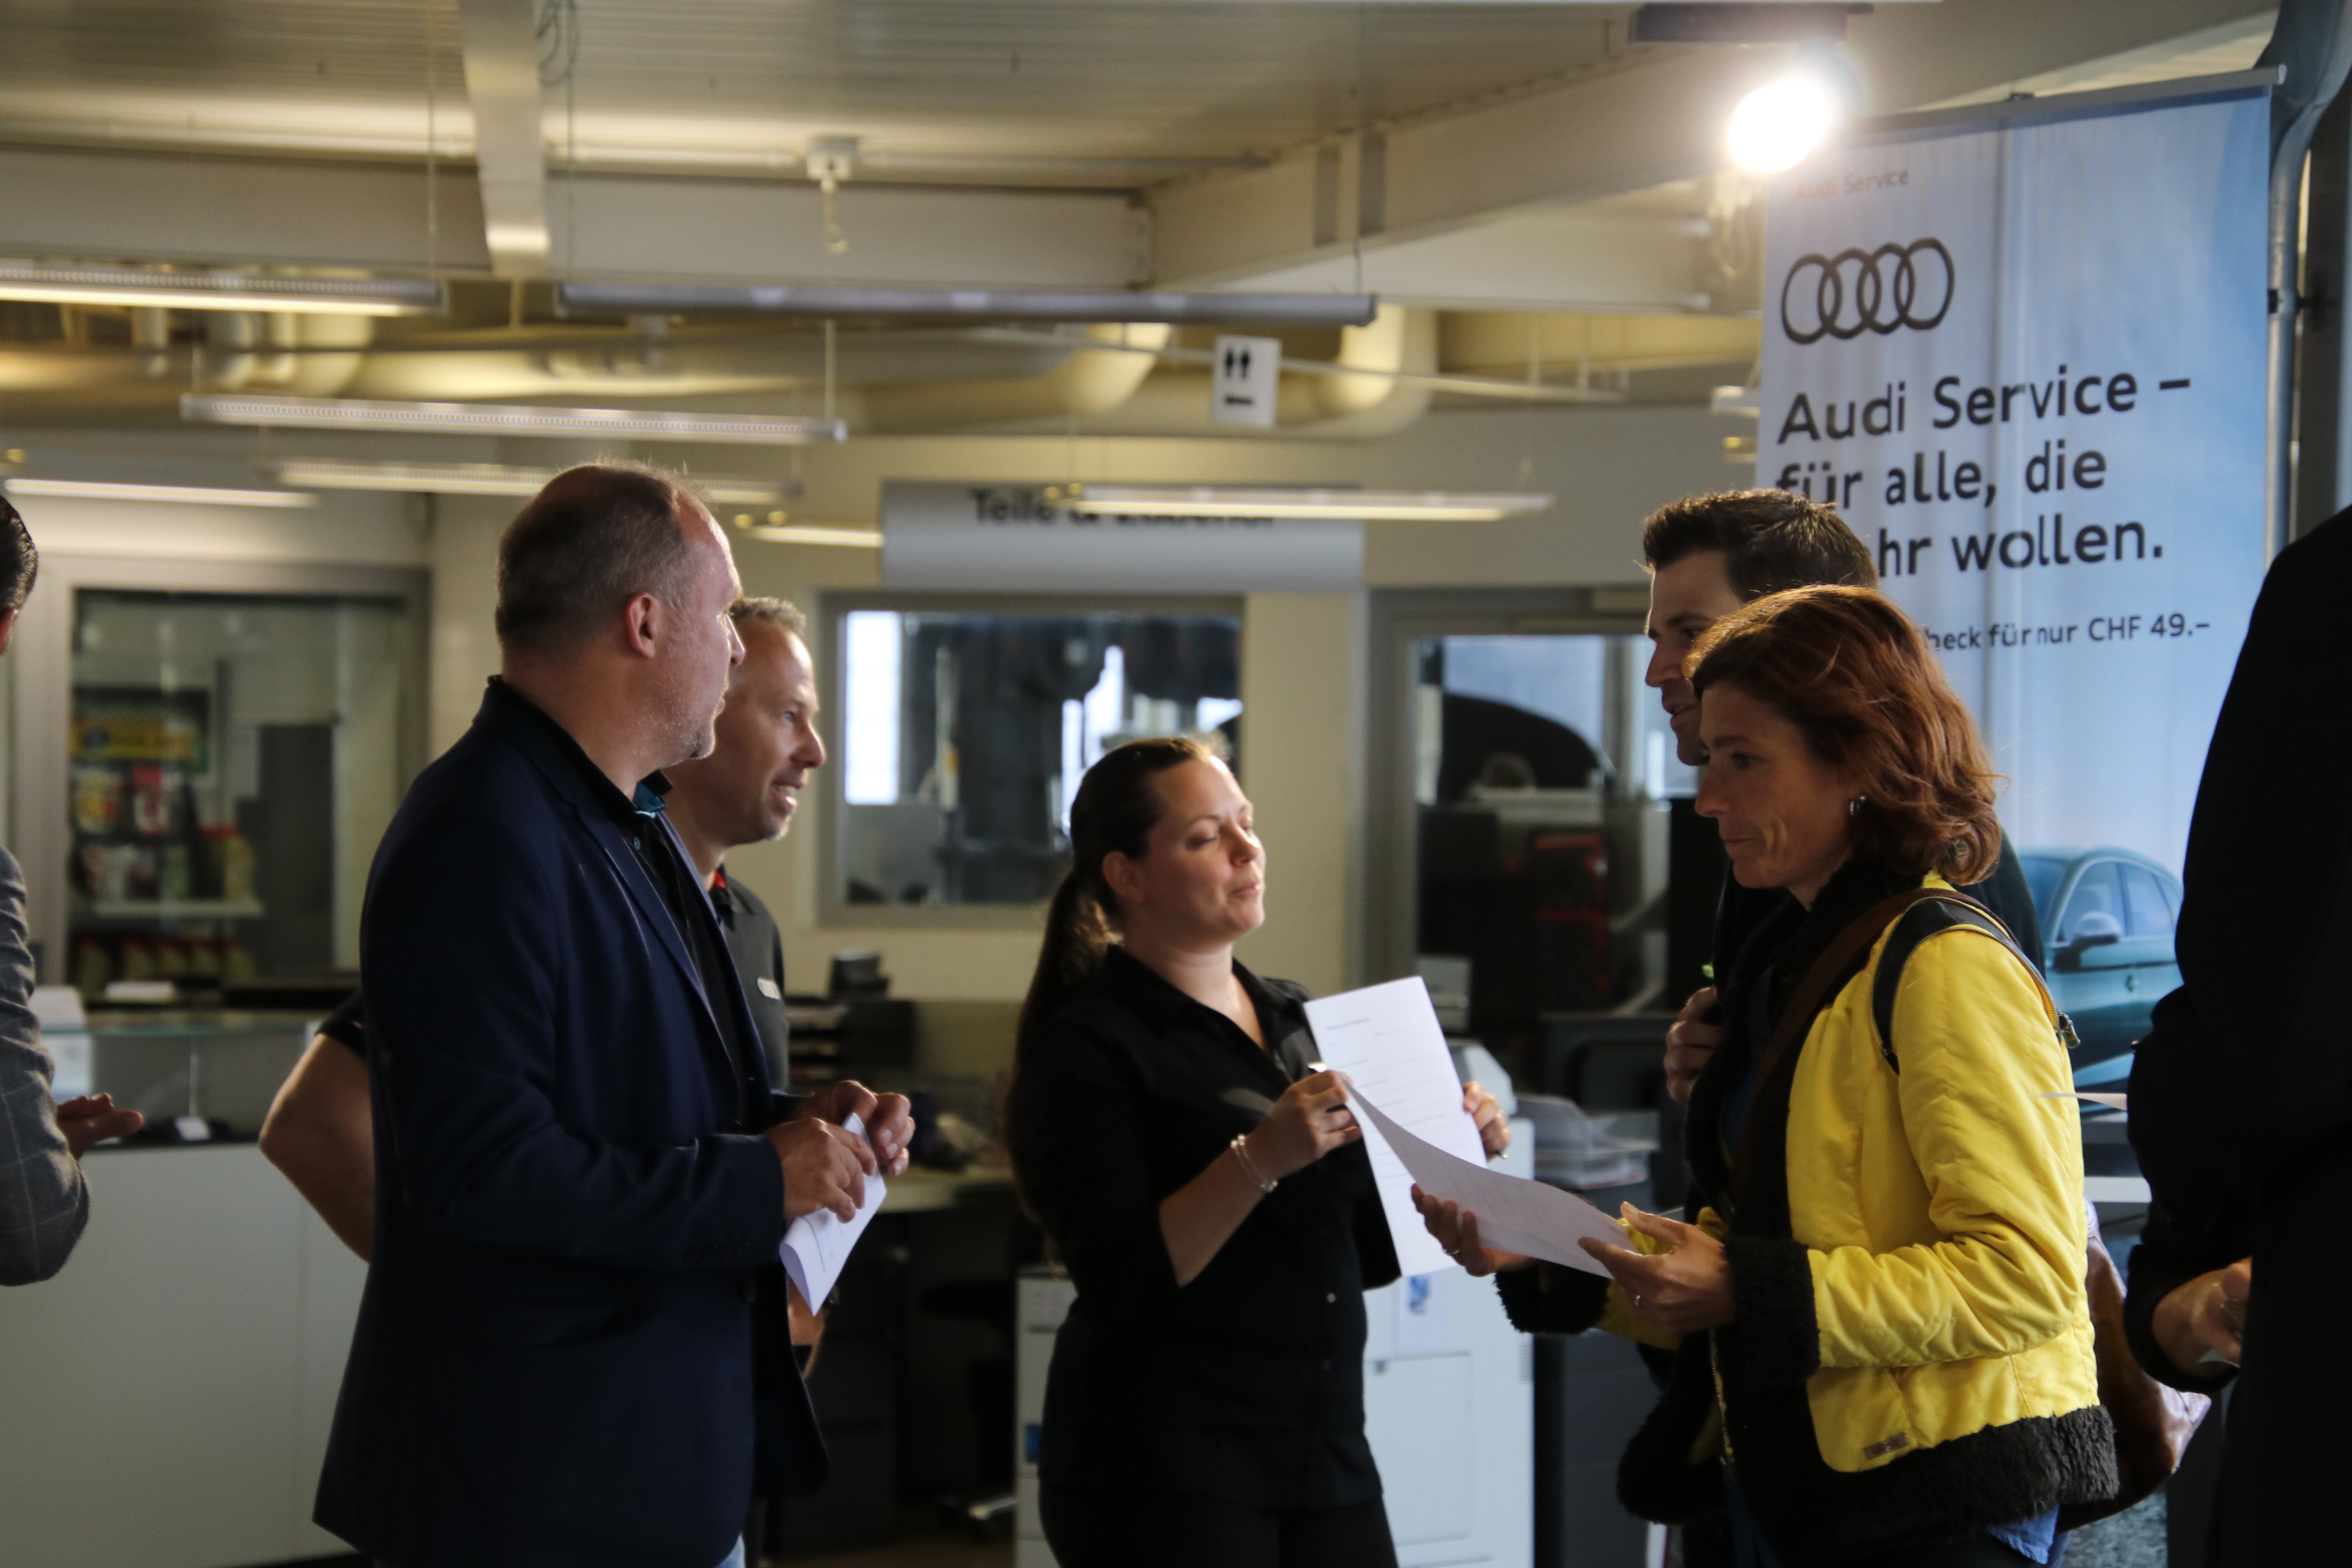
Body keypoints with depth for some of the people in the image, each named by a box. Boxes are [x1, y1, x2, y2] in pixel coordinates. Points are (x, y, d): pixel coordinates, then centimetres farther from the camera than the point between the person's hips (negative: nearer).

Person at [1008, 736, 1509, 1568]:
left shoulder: (1294, 1020, 12)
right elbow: (1124, 1281, -18)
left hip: (1328, 1459, 6)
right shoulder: (1091, 1045, -8)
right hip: (1164, 1468, -6)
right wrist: (1260, 1158, -28)